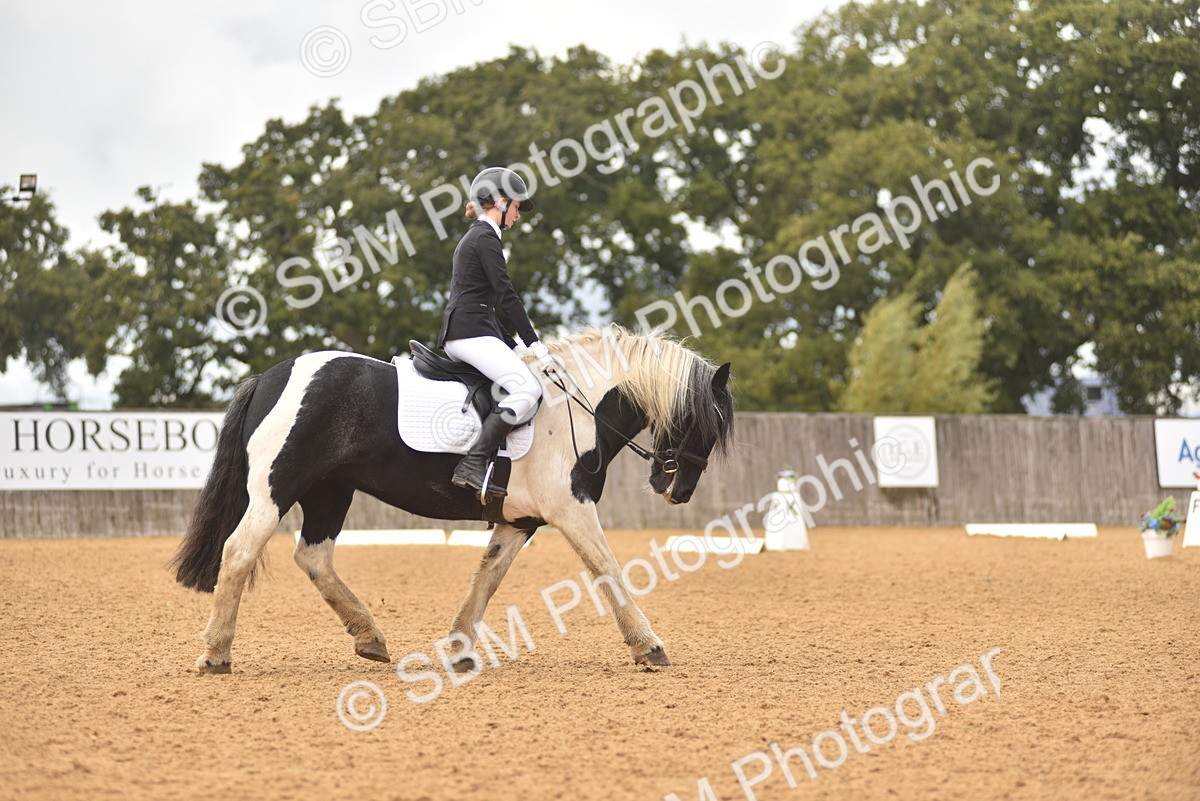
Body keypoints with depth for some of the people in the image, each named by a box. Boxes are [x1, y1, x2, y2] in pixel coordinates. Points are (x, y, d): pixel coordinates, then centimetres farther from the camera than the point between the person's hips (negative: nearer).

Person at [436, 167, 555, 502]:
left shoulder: (474, 237, 25)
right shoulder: (485, 238, -7)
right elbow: (506, 296, -14)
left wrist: (516, 345, 21)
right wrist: (535, 344, -14)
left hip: (460, 332, 11)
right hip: (471, 332, -11)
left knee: (527, 386, 13)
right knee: (528, 387, -24)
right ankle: (472, 466, -31)